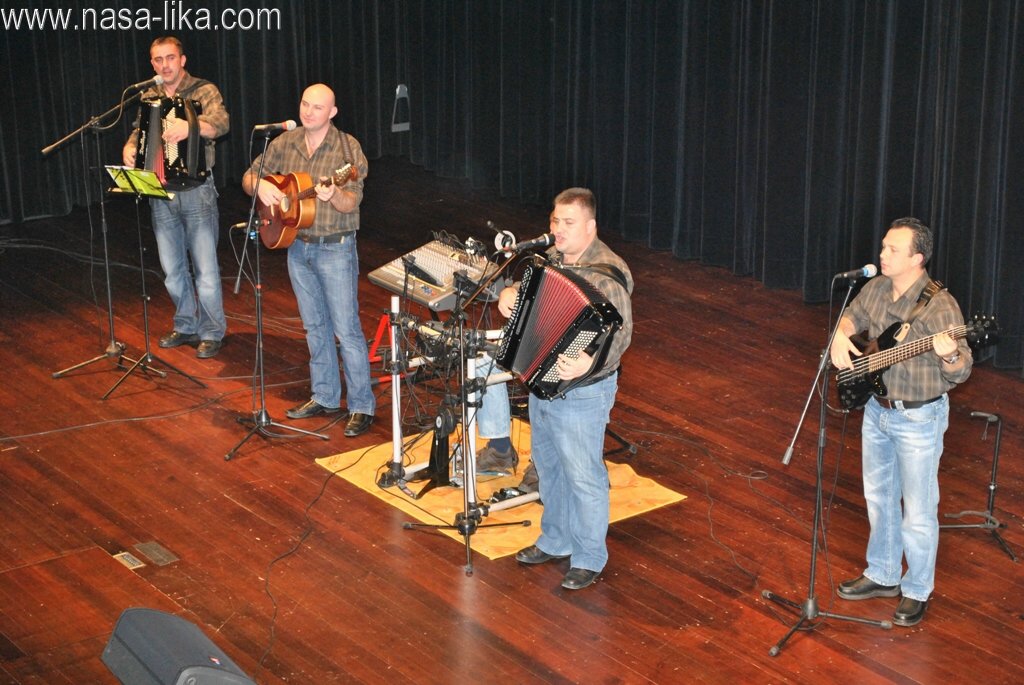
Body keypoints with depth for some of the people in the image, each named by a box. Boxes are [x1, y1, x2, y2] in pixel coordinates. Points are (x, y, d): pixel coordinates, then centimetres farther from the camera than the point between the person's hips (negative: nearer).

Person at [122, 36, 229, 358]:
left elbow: (221, 123, -24)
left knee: (206, 269, -2)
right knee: (172, 270, 13)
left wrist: (190, 125, -44)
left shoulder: (204, 91, -6)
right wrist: (129, 148, -9)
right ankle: (186, 326, 28)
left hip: (196, 192, -5)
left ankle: (212, 332, 12)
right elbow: (139, 132, 16)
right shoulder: (149, 97, 11)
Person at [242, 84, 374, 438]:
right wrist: (260, 185, -12)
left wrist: (334, 195, -40)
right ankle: (325, 397, 27)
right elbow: (249, 176, 10)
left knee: (346, 329, -5)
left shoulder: (347, 148, -12)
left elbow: (351, 203, -18)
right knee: (315, 325, 15)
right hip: (297, 246, 6)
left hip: (336, 249, -6)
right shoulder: (284, 144, 4)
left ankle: (362, 406, 2)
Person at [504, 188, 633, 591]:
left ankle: (589, 559, 21)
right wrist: (509, 294, -2)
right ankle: (555, 541, 41)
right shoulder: (553, 258, 3)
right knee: (548, 465, 22)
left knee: (583, 476, 5)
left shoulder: (607, 275, -24)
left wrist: (588, 363, -46)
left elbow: (620, 334, -29)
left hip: (581, 393, -9)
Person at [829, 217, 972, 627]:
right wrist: (840, 336, -2)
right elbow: (852, 317, 20)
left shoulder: (939, 305, -22)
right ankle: (883, 576, 37)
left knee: (918, 511, 3)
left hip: (918, 418, -7)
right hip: (877, 409, 7)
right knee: (879, 497, 20)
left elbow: (960, 373, -21)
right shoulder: (876, 289, -1)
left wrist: (950, 356, -43)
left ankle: (917, 592, 20)